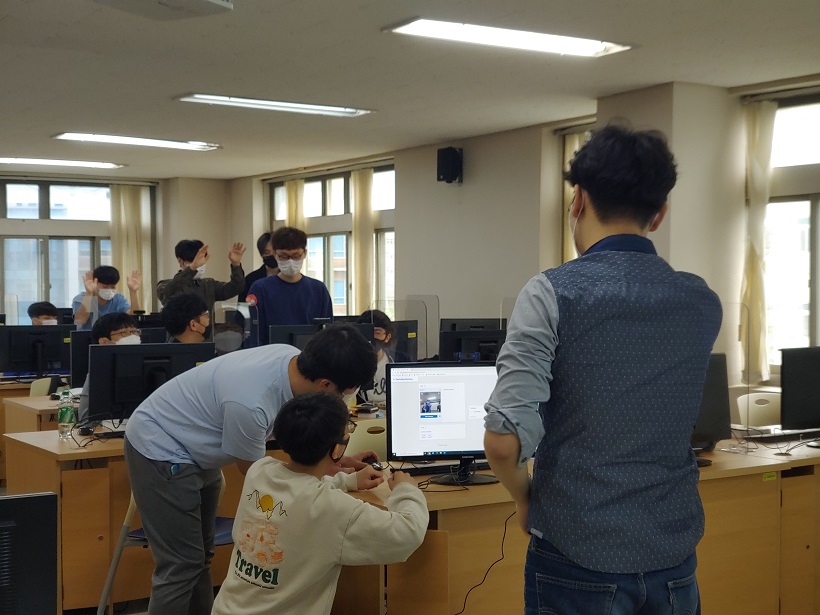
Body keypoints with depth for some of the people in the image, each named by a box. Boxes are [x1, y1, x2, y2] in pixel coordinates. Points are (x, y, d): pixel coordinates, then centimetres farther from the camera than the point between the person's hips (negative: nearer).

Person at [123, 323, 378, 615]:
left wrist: (339, 460, 7)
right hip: (161, 451, -9)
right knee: (182, 564, -8)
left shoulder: (295, 361, -15)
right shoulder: (251, 403, -38)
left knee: (199, 555, 17)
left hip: (195, 451, 9)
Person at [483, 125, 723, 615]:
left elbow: (504, 441, -20)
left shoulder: (554, 293, -14)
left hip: (580, 560, -4)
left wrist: (525, 497, -2)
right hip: (675, 560, 5)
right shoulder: (704, 304, 2)